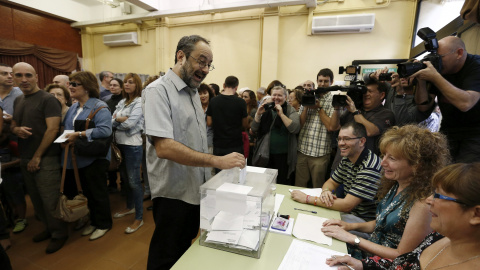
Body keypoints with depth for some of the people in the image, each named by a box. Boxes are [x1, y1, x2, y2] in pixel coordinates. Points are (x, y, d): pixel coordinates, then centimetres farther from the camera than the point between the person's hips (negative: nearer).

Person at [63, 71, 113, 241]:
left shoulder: (99, 107, -15)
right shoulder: (73, 108, 12)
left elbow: (105, 130, -27)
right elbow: (65, 127, 16)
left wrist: (79, 135, -23)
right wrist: (64, 137, -5)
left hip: (95, 158, -8)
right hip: (79, 158, 8)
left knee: (98, 193, 6)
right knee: (87, 193, 19)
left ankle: (103, 224, 25)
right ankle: (94, 221, 36)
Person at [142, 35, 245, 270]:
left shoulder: (193, 91, 9)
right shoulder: (158, 91, -17)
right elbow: (163, 147, -29)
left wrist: (208, 171, 11)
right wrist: (217, 161, -31)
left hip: (196, 189, 8)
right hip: (174, 194, -7)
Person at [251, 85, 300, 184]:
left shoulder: (291, 111, 0)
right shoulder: (267, 110, 7)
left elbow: (295, 129, -17)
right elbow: (254, 129, 3)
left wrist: (281, 114, -20)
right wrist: (258, 114, -11)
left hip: (283, 155, -3)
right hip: (266, 154, 3)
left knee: (282, 183, 6)